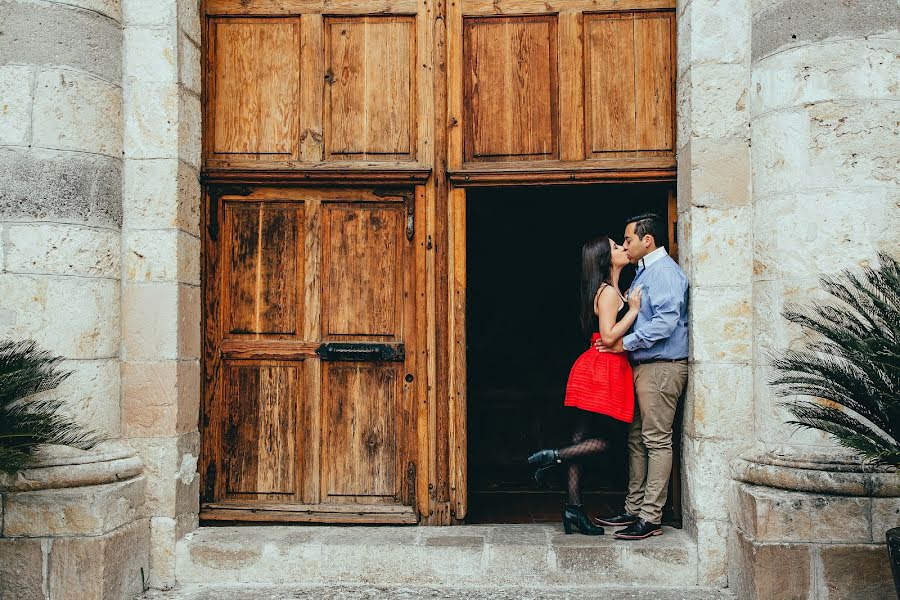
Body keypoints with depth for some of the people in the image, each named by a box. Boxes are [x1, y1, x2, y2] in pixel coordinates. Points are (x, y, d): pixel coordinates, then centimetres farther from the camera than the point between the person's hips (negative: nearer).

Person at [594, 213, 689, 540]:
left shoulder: (664, 271, -13)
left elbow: (666, 321, -22)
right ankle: (633, 509, 21)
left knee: (657, 441, -6)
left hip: (661, 367, -11)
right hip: (643, 366, 11)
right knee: (637, 439, 13)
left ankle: (651, 518, -3)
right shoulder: (644, 272, 20)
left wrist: (625, 343, -18)